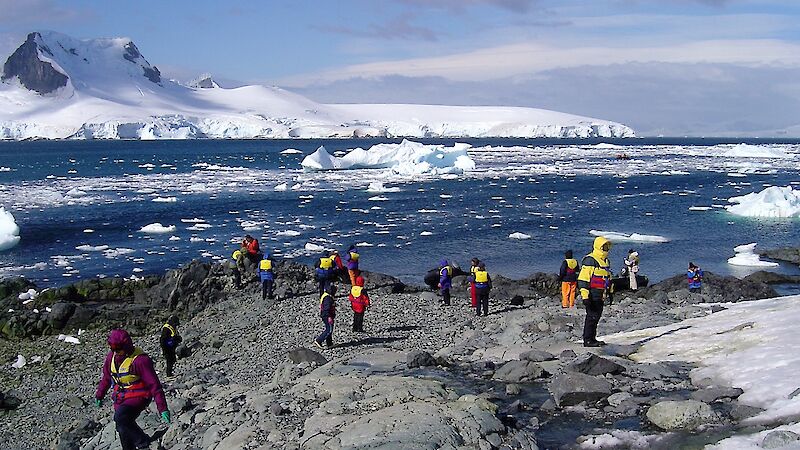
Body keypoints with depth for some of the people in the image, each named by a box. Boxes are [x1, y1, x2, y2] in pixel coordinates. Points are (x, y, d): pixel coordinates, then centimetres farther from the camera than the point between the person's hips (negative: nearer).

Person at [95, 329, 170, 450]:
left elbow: (154, 385, -22)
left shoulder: (140, 360, -21)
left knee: (120, 417, -30)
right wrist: (99, 395, 28)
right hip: (120, 399, 8)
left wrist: (163, 408, -25)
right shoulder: (111, 357, 1)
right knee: (123, 430, 10)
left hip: (137, 397, -7)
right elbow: (106, 378, 20)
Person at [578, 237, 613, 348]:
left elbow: (608, 277, 28)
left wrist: (609, 292, 25)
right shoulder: (590, 260, -14)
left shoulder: (605, 261, 17)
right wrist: (585, 295, -23)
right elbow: (583, 279, -18)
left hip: (601, 295, 9)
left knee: (597, 316, 12)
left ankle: (592, 338, 19)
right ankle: (587, 340, -3)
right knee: (592, 316, -8)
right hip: (592, 294, -9)